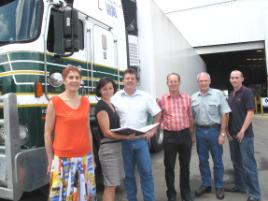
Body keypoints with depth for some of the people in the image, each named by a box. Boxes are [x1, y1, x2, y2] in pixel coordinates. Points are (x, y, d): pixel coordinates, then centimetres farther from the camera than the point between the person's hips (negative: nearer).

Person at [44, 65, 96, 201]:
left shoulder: (85, 102, 6)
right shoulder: (55, 102, -7)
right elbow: (47, 133, -2)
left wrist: (91, 156, 13)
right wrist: (50, 160, -1)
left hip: (85, 157, 4)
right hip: (63, 158, -4)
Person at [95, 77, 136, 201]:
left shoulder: (111, 105, 13)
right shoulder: (101, 106, -13)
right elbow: (107, 132, -20)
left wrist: (128, 133, 7)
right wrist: (127, 137, -29)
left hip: (117, 146, 9)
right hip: (108, 148, -9)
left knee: (113, 184, 17)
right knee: (110, 186, -3)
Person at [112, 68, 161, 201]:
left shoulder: (145, 96, 2)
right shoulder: (116, 97, 0)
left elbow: (157, 114, 6)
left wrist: (153, 131, -1)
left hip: (141, 139, 0)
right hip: (122, 140, 0)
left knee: (146, 171, 4)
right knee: (128, 173, 11)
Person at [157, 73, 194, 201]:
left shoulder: (187, 98, 6)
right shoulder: (162, 100, -1)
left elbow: (190, 117, 11)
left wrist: (191, 133, 12)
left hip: (185, 134, 2)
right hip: (169, 136, -2)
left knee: (185, 165, 13)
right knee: (169, 166, 8)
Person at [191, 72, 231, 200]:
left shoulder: (218, 94, -4)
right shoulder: (193, 97, 6)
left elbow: (223, 115, -5)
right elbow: (191, 117, 11)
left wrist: (222, 133, -10)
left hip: (214, 130, -3)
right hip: (200, 131, 3)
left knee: (217, 160, 7)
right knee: (202, 160, 12)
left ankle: (219, 187, 22)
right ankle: (206, 184, 27)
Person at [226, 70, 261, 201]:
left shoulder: (247, 92, -8)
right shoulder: (231, 95, 14)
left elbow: (250, 113, -15)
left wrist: (242, 131, -19)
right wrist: (227, 130, 7)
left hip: (244, 134, -7)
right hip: (232, 134, 7)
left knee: (248, 164, -3)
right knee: (236, 162, 16)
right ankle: (240, 186, 30)